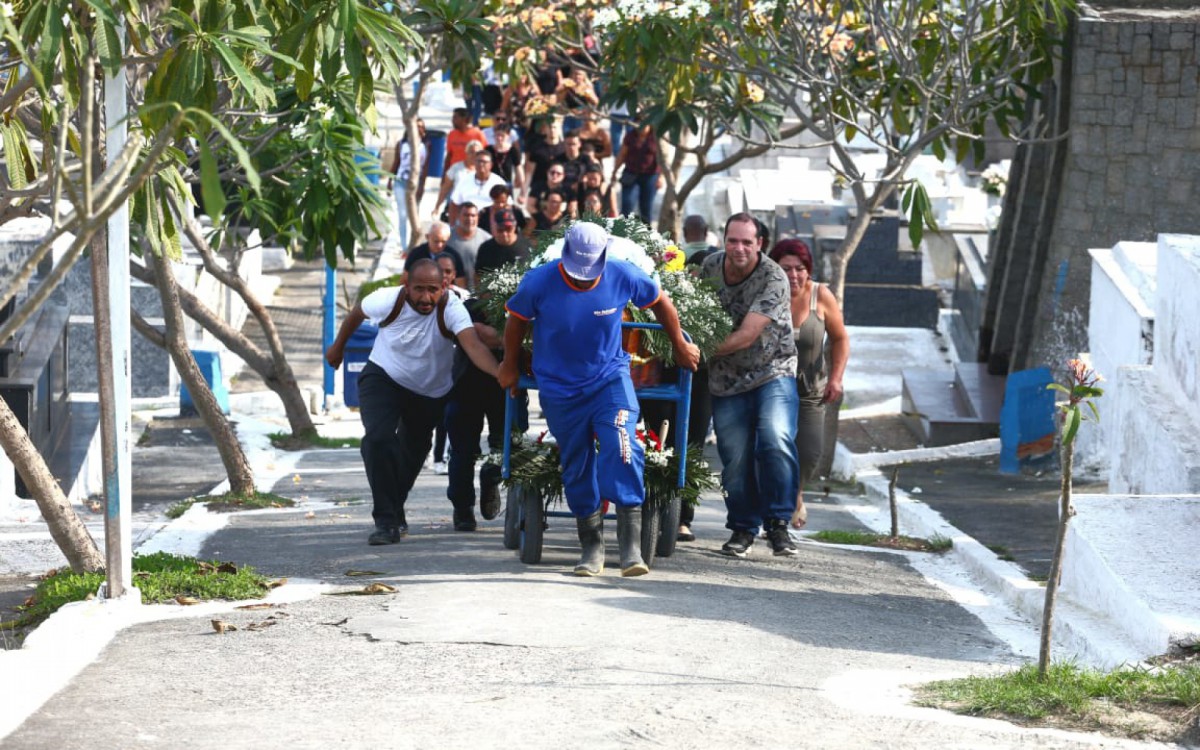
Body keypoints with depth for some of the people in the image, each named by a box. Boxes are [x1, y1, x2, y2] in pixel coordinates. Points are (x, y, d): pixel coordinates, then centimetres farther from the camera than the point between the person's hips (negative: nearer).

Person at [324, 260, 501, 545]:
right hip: (384, 379, -1)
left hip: (431, 392, 1)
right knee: (378, 438, -24)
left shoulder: (451, 309, -31)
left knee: (414, 452, 16)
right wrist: (338, 346, 12)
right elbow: (357, 313, -3)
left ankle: (395, 511, 44)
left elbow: (473, 345, -47)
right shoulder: (388, 300, -26)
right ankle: (386, 522, -17)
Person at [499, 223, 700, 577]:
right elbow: (517, 320, 3)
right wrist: (510, 367, 15)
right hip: (559, 389, 1)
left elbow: (660, 302, 4)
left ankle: (631, 545, -23)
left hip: (610, 378, -1)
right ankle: (592, 548, 24)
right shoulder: (538, 283, -17)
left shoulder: (623, 277, -16)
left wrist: (680, 345, 16)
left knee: (622, 451, -23)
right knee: (577, 468, 9)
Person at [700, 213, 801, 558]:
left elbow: (746, 335, -24)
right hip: (726, 378, 4)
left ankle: (778, 523, -14)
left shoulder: (773, 279, -19)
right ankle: (742, 528, 17)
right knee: (735, 456, 1)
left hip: (772, 371, -4)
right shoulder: (711, 266, -2)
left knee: (776, 441, -23)